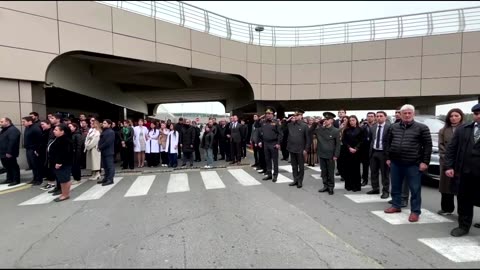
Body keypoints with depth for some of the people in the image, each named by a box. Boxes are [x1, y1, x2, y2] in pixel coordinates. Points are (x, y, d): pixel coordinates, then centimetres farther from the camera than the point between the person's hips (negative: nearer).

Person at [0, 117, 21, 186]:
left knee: (13, 166, -2)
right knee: (7, 167, 17)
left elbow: (12, 142, -25)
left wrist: (9, 152, -27)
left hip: (9, 153, -10)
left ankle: (16, 180, 4)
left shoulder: (13, 130, -17)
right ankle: (9, 179, 27)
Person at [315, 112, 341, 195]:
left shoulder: (336, 131, -8)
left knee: (330, 172, 7)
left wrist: (336, 155, -10)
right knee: (323, 172, 13)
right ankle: (325, 186, 26)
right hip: (321, 154, 4)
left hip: (330, 155, -4)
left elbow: (338, 144, -7)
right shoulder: (320, 129, 3)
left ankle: (331, 187, 20)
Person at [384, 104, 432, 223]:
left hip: (413, 164, -4)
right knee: (395, 187, 14)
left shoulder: (422, 128, -2)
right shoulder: (393, 127, 9)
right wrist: (388, 158, 9)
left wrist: (425, 162, -10)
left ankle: (415, 212, 14)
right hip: (395, 163, 4)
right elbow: (388, 143, 13)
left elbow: (428, 145, -5)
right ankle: (396, 206, 29)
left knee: (415, 189, 3)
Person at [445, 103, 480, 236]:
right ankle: (463, 226, 24)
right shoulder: (462, 129, 7)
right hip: (463, 173, 2)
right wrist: (449, 166, -3)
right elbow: (451, 148, 6)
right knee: (464, 201, 10)